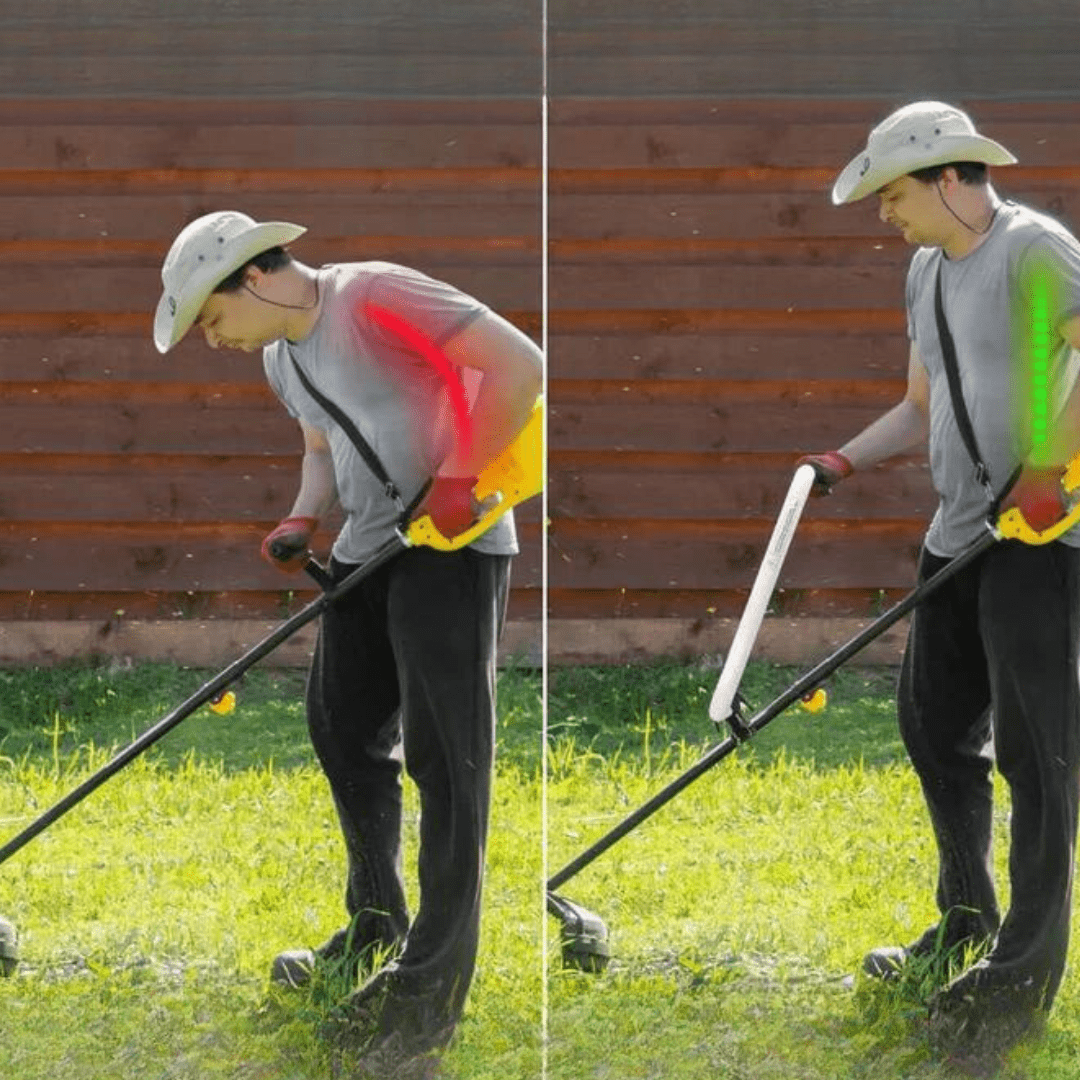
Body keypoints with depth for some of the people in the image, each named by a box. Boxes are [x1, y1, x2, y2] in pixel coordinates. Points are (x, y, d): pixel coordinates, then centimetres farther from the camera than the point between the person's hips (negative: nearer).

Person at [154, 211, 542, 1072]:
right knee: (344, 729, 11)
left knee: (443, 750, -7)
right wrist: (304, 520, 5)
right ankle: (377, 927, 27)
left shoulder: (374, 298, -17)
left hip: (451, 541, -9)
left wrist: (460, 478, -19)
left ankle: (433, 983, -5)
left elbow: (520, 364, -20)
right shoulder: (281, 358, 12)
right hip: (368, 547, 9)